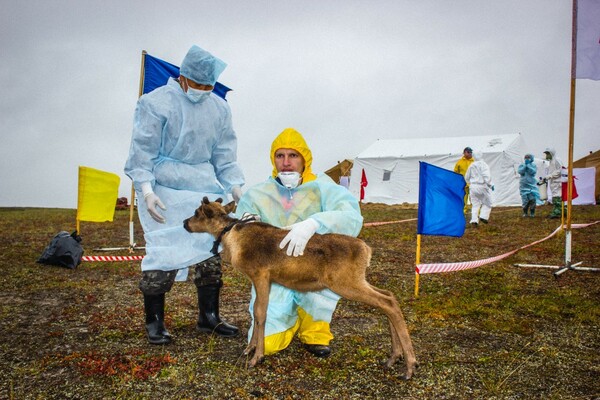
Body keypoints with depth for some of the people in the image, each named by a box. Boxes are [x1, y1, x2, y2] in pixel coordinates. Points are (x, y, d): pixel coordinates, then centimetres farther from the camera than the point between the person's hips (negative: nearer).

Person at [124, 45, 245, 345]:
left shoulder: (219, 108, 8)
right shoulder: (157, 102, -7)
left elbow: (224, 154, 11)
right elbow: (142, 150, -9)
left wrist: (236, 188, 1)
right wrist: (146, 189, -19)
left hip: (205, 189, 5)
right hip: (165, 190, -5)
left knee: (210, 252, 5)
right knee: (163, 254, -7)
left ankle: (208, 317, 20)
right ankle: (154, 321, 11)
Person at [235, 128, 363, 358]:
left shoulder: (322, 188, -3)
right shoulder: (255, 196, 4)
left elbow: (352, 218, -21)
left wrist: (313, 223, -38)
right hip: (274, 279, 1)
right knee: (265, 344, -19)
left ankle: (315, 332, -5)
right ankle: (292, 320, 21)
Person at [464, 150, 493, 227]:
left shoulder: (471, 165, 8)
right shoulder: (483, 165, -11)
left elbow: (466, 177, 17)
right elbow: (487, 176, -19)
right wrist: (490, 185, -10)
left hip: (473, 187, 5)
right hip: (482, 186, -5)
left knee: (475, 204, 8)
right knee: (487, 203, 14)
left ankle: (474, 220, 0)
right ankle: (483, 216, 4)